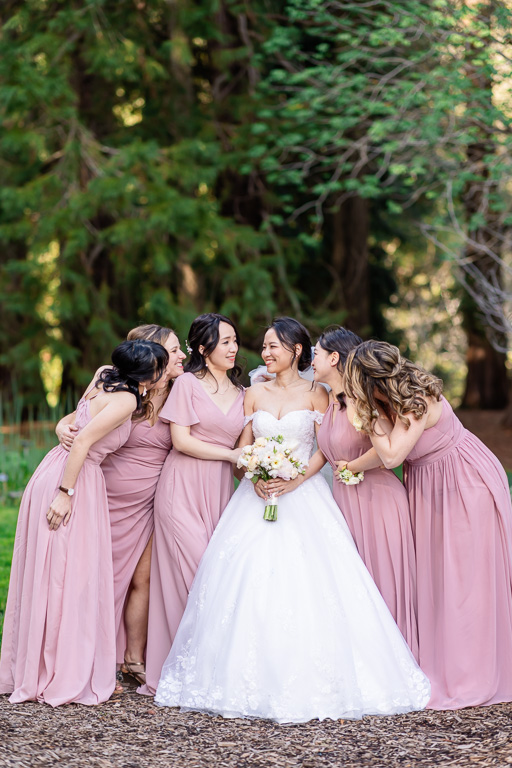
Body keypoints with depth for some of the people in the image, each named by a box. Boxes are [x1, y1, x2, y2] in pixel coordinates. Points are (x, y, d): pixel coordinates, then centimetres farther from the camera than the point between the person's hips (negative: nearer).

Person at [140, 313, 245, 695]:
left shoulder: (241, 393, 16)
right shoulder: (188, 384, -1)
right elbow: (181, 440, -8)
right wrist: (231, 454, -9)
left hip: (220, 490, 5)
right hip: (183, 487, -5)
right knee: (194, 572, -10)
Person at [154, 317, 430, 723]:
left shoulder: (316, 393, 3)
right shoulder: (255, 394, 12)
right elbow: (242, 448, 10)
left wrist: (295, 480, -15)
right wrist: (254, 477, -9)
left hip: (303, 495, -3)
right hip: (258, 495, 3)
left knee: (307, 582, -11)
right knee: (247, 580, -7)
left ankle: (310, 680, -1)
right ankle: (251, 679, -1)